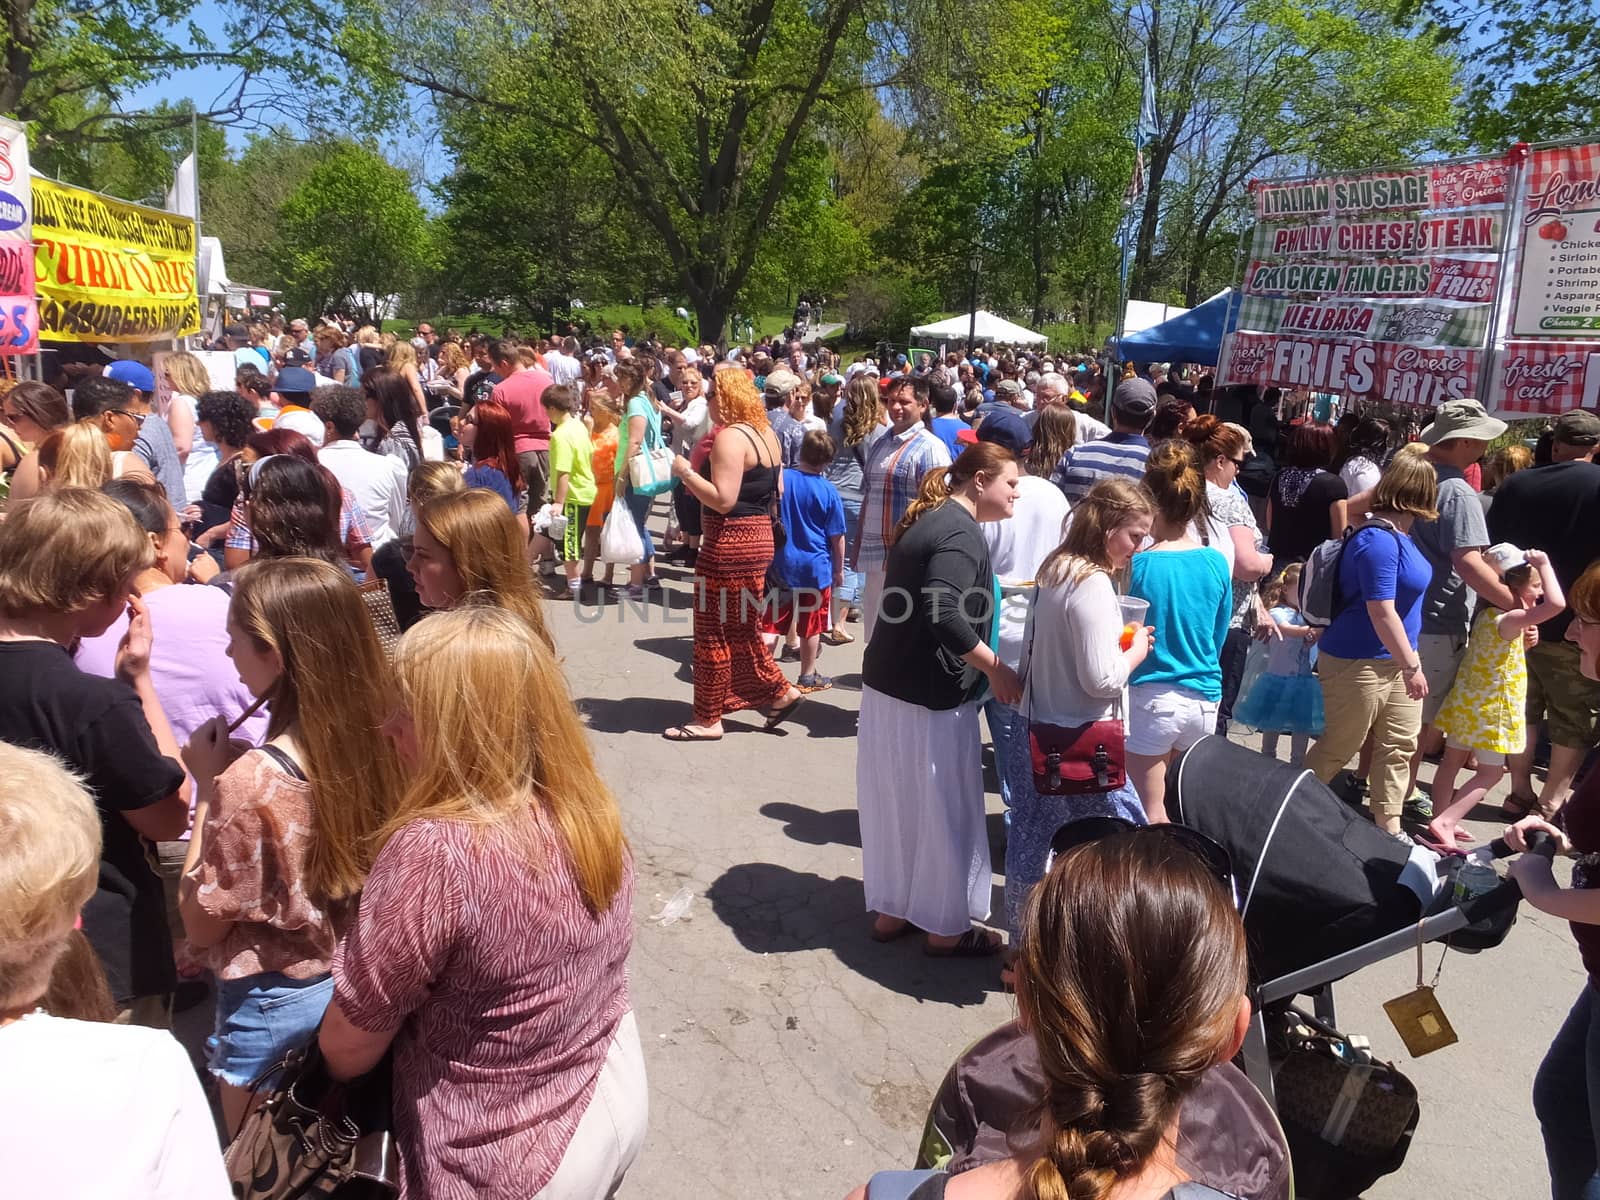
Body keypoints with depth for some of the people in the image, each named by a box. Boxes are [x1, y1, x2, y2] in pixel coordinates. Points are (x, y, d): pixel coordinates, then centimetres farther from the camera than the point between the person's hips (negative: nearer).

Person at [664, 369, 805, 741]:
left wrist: (685, 472, -13)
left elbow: (723, 499, -24)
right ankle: (779, 692, 24)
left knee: (713, 632, 2)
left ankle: (708, 719, 11)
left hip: (730, 542, -9)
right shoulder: (765, 435, 11)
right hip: (759, 537, 9)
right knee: (742, 628, 20)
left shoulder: (730, 436, -17)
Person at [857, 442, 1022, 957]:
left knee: (895, 803, 18)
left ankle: (890, 909, 30)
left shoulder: (930, 520, 13)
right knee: (943, 811, 5)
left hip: (886, 684, 10)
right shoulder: (961, 534, -17)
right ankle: (945, 927, 18)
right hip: (929, 698, -9)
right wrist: (995, 668, -20)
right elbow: (943, 615, -30)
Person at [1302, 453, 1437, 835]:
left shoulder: (1397, 533, 7)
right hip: (1357, 662, -10)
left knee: (1399, 745, 14)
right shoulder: (1379, 540, -23)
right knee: (1339, 746, 4)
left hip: (1396, 657, 10)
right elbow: (1382, 612, -25)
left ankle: (1389, 826, 24)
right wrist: (1411, 666, -19)